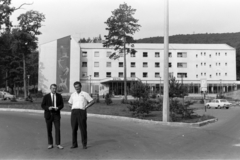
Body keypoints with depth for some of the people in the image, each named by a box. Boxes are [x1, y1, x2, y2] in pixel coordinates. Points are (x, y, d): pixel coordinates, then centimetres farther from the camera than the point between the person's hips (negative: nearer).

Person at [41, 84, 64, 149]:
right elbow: (42, 105, 1)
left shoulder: (59, 96, 6)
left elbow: (62, 104, 8)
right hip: (48, 114, 0)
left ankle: (58, 144, -1)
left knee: (57, 129, -6)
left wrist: (58, 108, -13)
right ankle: (50, 144, 15)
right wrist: (48, 108, -17)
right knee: (49, 130, 4)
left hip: (56, 114, 1)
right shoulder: (46, 96, 1)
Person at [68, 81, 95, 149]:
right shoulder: (73, 94, 16)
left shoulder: (85, 94, 3)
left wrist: (85, 107, -5)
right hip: (74, 112, 4)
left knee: (83, 128, -3)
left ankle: (84, 144, 6)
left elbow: (93, 101, 1)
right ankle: (74, 144, 12)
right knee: (74, 128, 3)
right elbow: (70, 104, 28)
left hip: (82, 112, -4)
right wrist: (73, 107, 8)